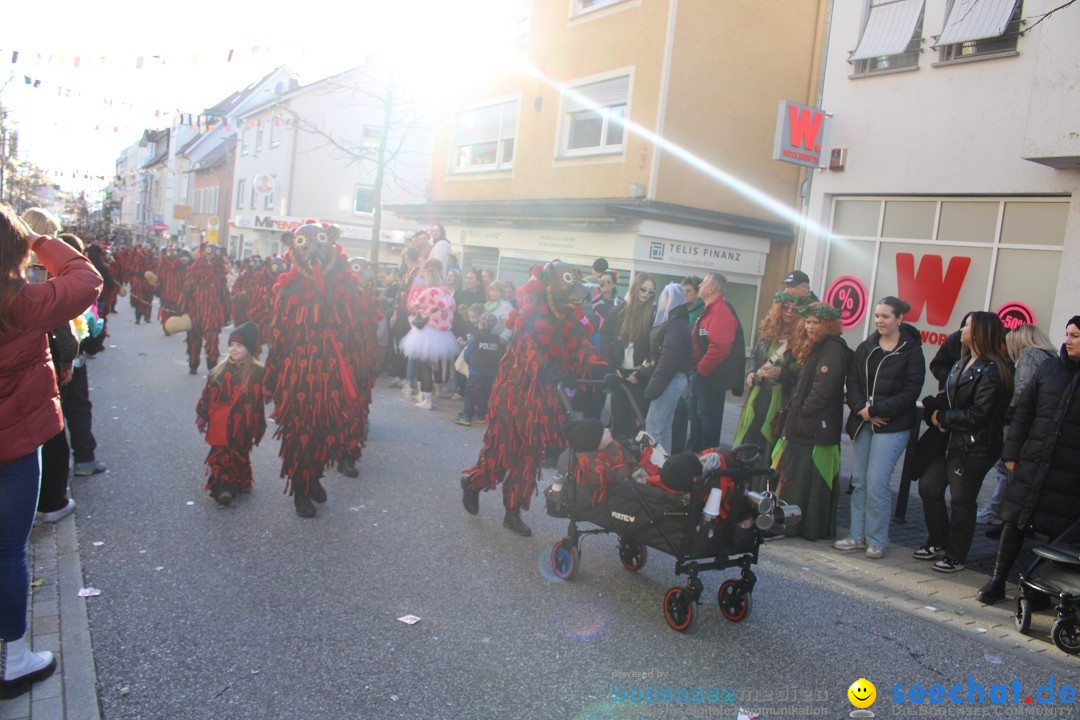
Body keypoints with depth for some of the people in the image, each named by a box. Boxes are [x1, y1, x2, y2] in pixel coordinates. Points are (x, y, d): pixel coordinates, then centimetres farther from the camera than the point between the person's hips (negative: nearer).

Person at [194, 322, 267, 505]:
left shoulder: (257, 373, -10)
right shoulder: (220, 370, 0)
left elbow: (259, 400, -7)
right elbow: (208, 394, 6)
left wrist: (258, 428, -5)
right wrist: (202, 415, 7)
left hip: (242, 425, -3)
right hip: (220, 424, 3)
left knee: (240, 456, 11)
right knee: (220, 455, 8)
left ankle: (240, 484, 18)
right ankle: (222, 487, 16)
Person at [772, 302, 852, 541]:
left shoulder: (833, 349, -13)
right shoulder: (814, 347, 19)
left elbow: (824, 387, -20)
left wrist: (802, 413, -14)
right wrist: (793, 411, 12)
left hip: (818, 427, -10)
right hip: (803, 425, 10)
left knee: (811, 477, -4)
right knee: (795, 475, 13)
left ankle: (811, 527, 3)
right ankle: (793, 521, 21)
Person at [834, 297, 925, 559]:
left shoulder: (911, 351, -3)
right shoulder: (865, 348, 10)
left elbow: (910, 392, -9)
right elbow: (853, 383, 6)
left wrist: (876, 410, -15)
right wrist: (861, 409, -12)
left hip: (892, 426, -5)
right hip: (862, 423, 5)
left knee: (876, 484, -8)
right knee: (859, 481, 8)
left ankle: (877, 541, 6)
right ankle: (857, 536, 19)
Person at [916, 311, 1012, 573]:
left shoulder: (991, 372, -17)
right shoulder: (962, 364, 10)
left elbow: (978, 414, -21)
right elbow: (946, 396, 10)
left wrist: (942, 417, -12)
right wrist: (932, 407, -10)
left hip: (974, 448, -9)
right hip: (949, 441, 9)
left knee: (961, 500, 2)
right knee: (929, 486, 12)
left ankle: (955, 556, 17)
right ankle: (938, 542, 28)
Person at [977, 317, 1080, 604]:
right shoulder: (1048, 368, 7)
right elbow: (1023, 411, 9)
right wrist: (1012, 452, 3)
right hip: (1032, 462, 3)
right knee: (1013, 522, 6)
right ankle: (998, 581, 18)